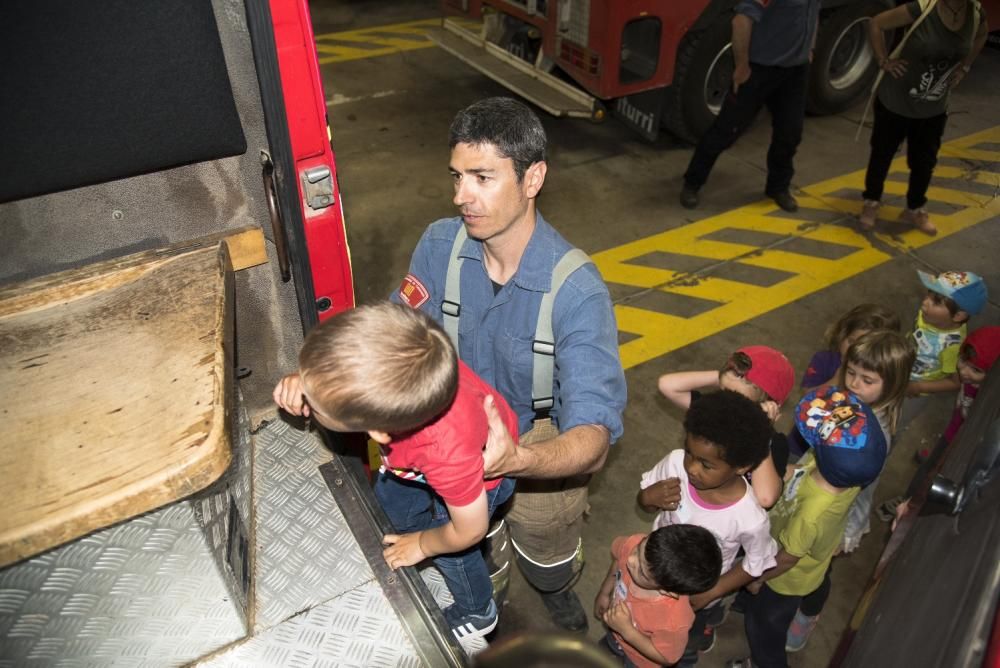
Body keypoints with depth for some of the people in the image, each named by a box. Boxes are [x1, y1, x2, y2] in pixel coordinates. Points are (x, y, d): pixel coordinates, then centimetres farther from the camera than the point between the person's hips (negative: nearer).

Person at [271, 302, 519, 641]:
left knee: (451, 553, 15)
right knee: (390, 498, 23)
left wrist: (422, 545, -5)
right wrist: (305, 381, -30)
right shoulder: (393, 353, -40)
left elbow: (470, 530, -24)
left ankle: (477, 614, 46)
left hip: (483, 465, -5)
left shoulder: (449, 455, -48)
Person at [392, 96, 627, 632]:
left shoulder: (577, 291, -35)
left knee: (548, 565, 29)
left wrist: (514, 461, -61)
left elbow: (593, 440, -40)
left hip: (543, 450, -2)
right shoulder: (440, 245, -20)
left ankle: (557, 592, 67)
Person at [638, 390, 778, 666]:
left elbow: (755, 564, -16)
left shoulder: (750, 519, -38)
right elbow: (644, 501, -12)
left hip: (696, 593, -3)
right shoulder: (676, 462, -31)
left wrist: (710, 594, -17)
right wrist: (649, 497, -33)